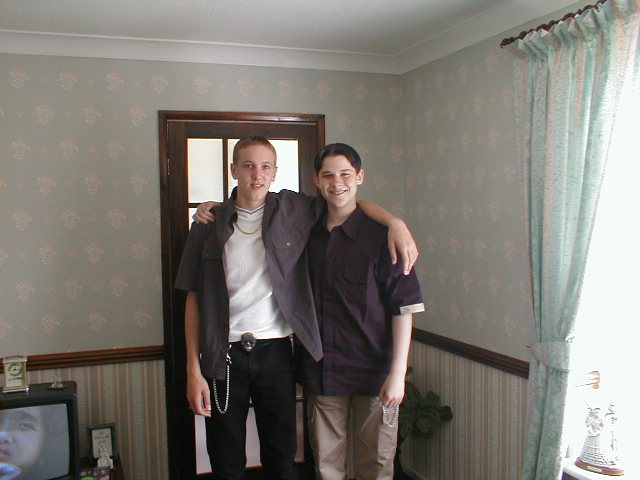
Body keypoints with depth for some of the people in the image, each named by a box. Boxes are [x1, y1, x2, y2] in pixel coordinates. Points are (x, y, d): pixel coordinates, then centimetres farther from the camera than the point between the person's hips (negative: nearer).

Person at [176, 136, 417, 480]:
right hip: (223, 357, 0)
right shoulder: (209, 224, 0)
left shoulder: (293, 210, 2)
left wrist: (396, 223, -6)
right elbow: (194, 299, 0)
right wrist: (194, 369, -4)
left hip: (275, 352, 1)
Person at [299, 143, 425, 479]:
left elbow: (403, 309, -10)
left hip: (374, 372, -3)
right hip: (322, 372, 4)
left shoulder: (381, 235, -9)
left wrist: (397, 373, -15)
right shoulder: (309, 234, 4)